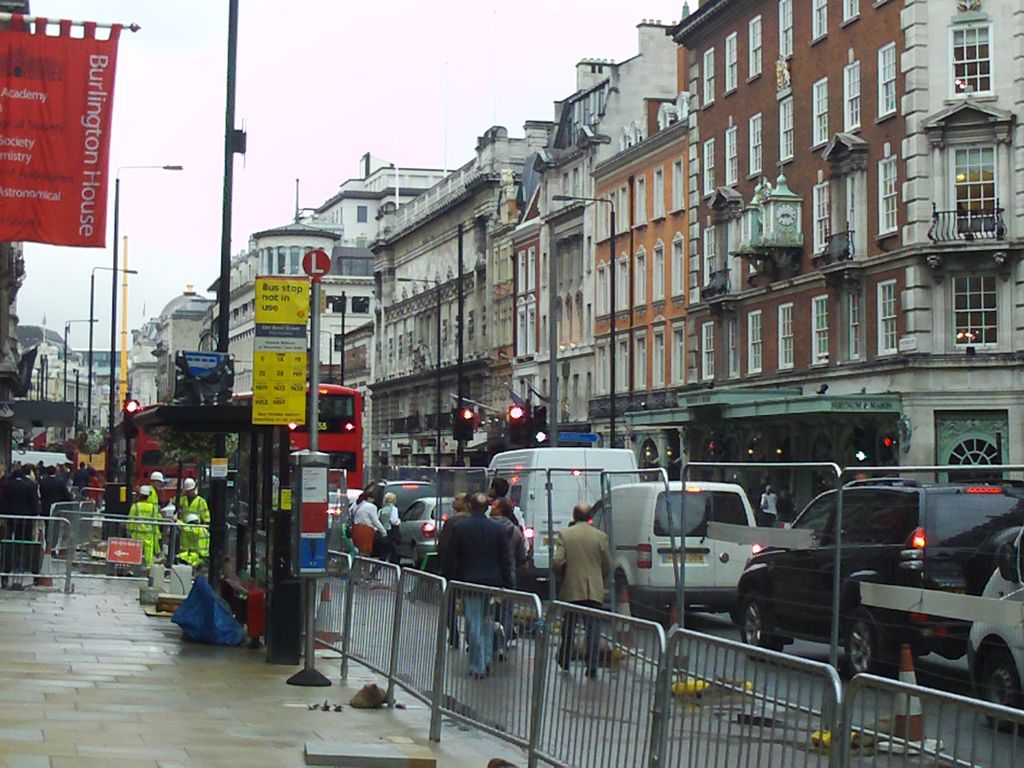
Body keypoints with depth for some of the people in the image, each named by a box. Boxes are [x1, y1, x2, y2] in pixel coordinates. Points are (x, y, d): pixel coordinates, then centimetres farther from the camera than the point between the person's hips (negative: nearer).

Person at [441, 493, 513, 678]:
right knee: (488, 623, 16)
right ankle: (487, 662, 16)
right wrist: (507, 585, 9)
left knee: (474, 625, 2)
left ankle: (478, 667, 2)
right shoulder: (497, 529, 1)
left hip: (469, 581, -2)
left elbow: (449, 558, -2)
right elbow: (506, 560, 4)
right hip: (492, 582, 2)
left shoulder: (459, 528, -5)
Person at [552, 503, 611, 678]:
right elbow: (607, 565, 3)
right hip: (594, 591, 0)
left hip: (571, 589, 0)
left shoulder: (564, 535, -5)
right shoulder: (600, 536, -1)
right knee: (592, 628, 2)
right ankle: (592, 667, -2)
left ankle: (564, 662, 22)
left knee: (569, 627, 14)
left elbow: (557, 562, -9)